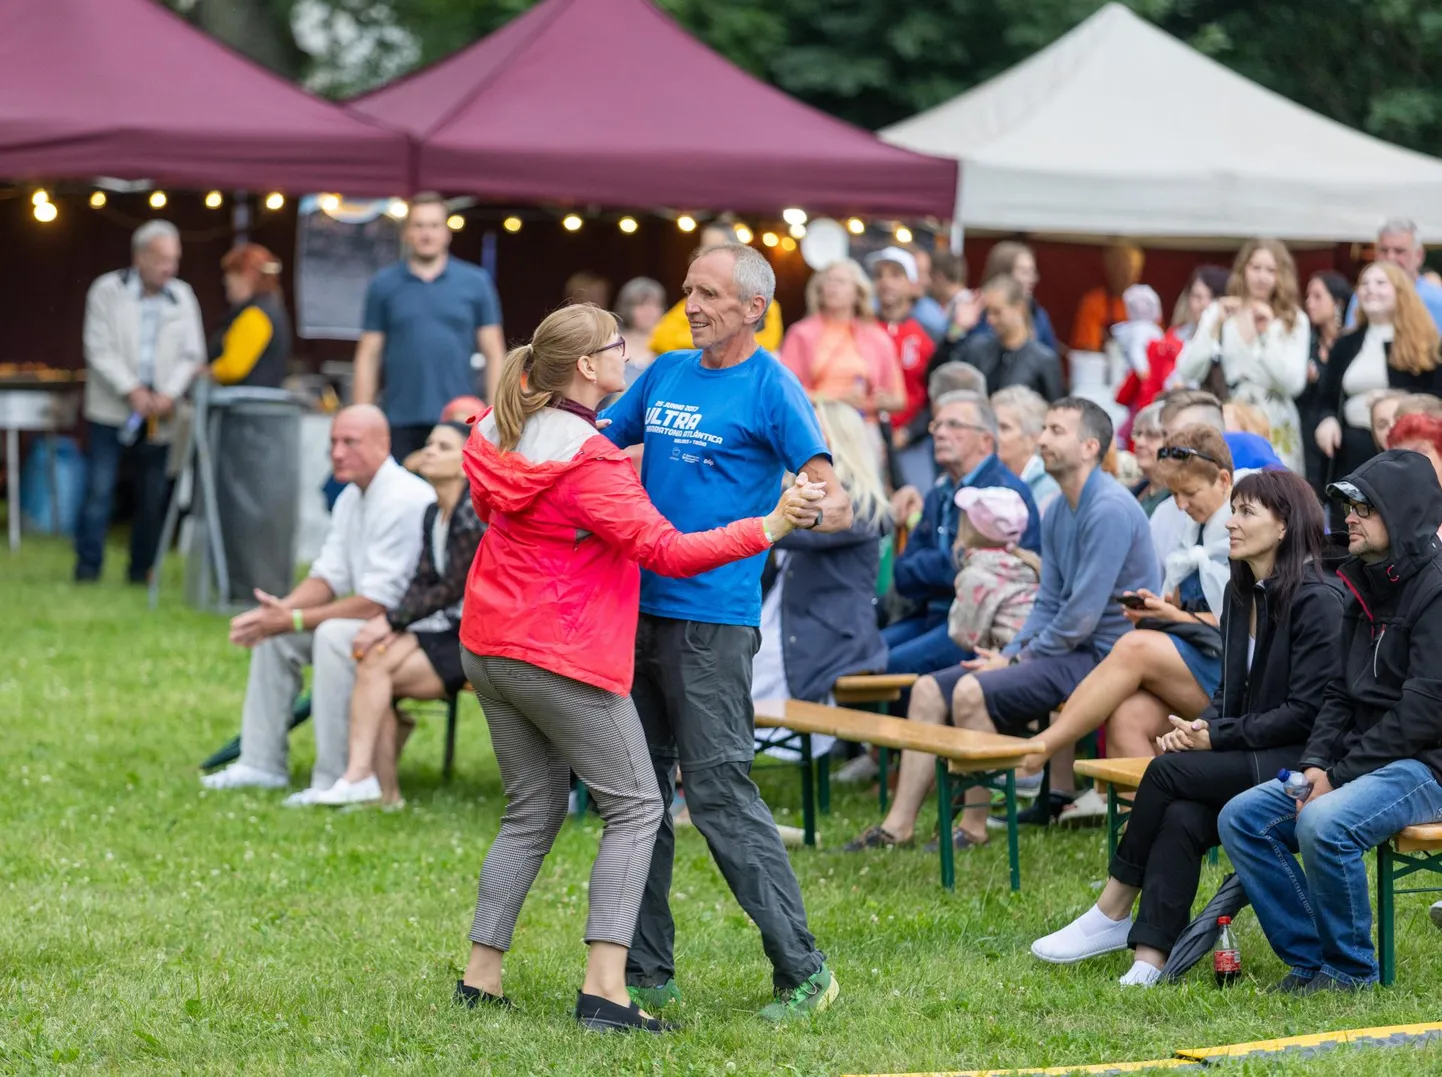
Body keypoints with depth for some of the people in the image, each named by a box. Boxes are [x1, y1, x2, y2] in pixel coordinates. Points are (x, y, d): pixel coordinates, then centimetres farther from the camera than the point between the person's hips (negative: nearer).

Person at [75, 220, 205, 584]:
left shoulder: (182, 297, 7)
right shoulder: (108, 291, -2)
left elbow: (192, 355, 5)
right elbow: (100, 349, -7)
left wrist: (169, 395, -11)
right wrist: (132, 391, -16)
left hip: (158, 416, 3)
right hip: (111, 410, -3)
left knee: (152, 496, 4)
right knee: (99, 489, -7)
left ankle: (141, 568, 13)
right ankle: (88, 565, 0)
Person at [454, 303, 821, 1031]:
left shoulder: (501, 433, 6)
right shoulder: (589, 465, -19)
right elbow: (669, 552, -21)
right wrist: (769, 528, -21)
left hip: (488, 646, 8)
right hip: (563, 659, -8)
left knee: (533, 811, 17)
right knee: (635, 808, -1)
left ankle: (480, 976, 14)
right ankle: (604, 990, -10)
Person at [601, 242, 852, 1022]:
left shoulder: (770, 386, -5)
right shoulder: (665, 374, 14)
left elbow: (822, 479, -15)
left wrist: (826, 505, -38)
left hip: (712, 617, -7)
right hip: (638, 606, 7)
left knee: (719, 791, -10)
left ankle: (802, 970, -4)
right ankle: (647, 972, 16)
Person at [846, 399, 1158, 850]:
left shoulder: (1109, 510, -17)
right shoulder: (1057, 513, 14)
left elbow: (1083, 615, -21)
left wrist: (1017, 662, -13)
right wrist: (1009, 654, 1)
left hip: (1101, 655, -10)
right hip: (1064, 648, 10)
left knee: (972, 692, -25)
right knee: (930, 689, 2)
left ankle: (973, 827, -13)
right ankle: (898, 826, 1)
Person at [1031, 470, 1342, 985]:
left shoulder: (1318, 602, -13)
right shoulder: (1242, 593, 13)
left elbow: (1305, 711, -16)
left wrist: (1217, 737, -16)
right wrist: (1200, 727, -2)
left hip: (1300, 761, -7)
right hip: (1251, 758, 7)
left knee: (1168, 770, -23)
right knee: (1180, 818, -24)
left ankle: (1113, 915, -11)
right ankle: (1151, 959, -29)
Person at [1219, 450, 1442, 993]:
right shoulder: (1366, 589, 15)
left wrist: (1340, 776, -18)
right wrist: (1316, 764, -2)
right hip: (1361, 761, 9)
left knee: (1324, 824, -33)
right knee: (1241, 818, -4)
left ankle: (1350, 969, -13)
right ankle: (1308, 959, -1)